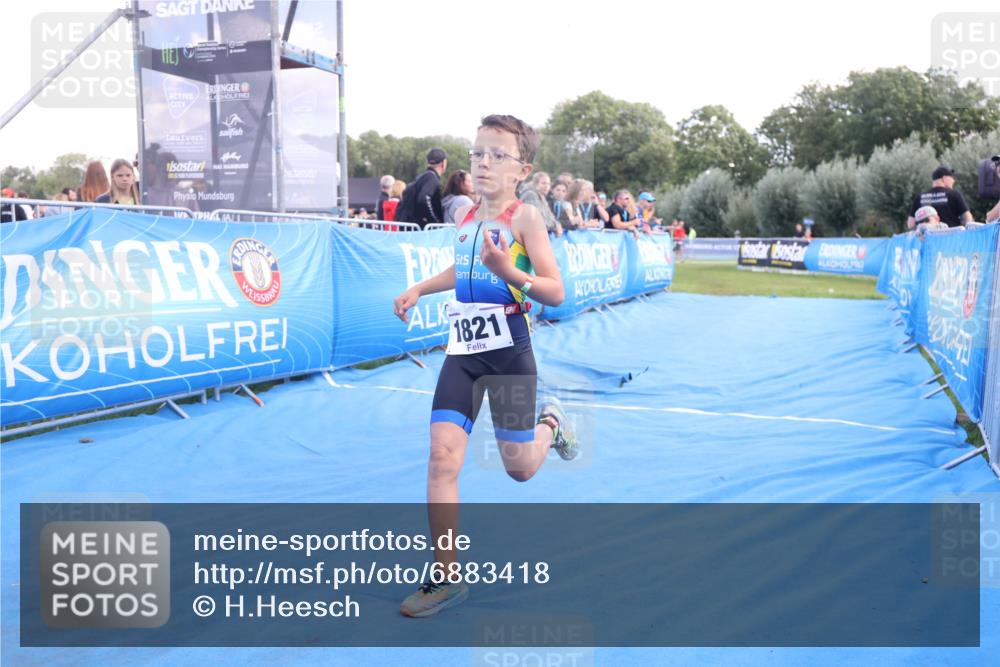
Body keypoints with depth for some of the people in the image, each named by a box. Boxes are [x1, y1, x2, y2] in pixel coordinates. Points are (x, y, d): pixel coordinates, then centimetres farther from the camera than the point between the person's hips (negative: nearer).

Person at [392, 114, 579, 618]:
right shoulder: (464, 216, 8)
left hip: (508, 353, -5)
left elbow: (555, 293, -14)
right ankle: (446, 576, 3)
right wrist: (418, 290, 17)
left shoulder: (525, 217, -9)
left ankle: (550, 425, 40)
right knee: (442, 456, -6)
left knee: (519, 467, 5)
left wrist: (510, 272, -30)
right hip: (462, 351, 5)